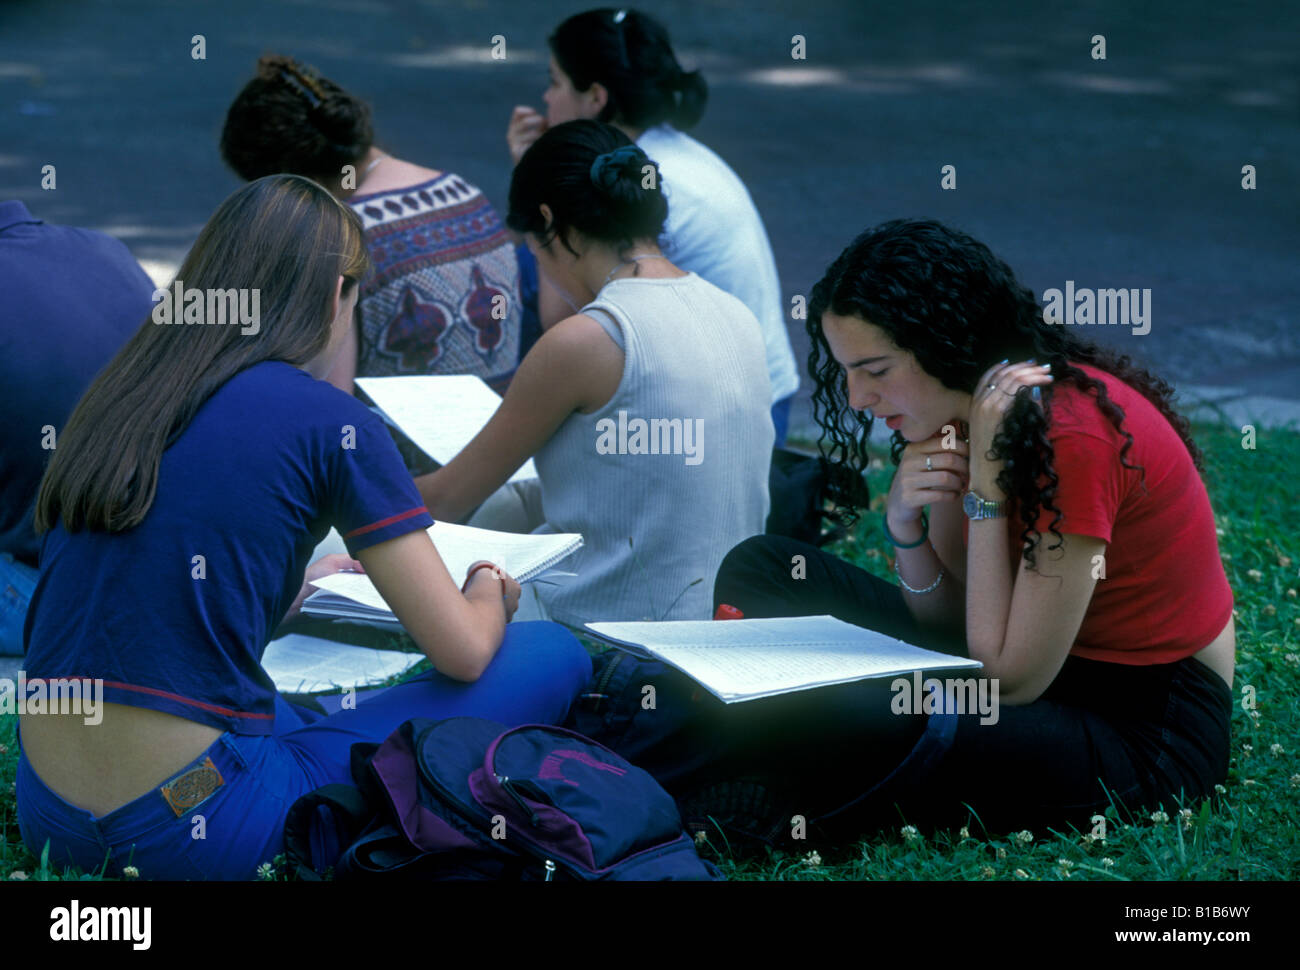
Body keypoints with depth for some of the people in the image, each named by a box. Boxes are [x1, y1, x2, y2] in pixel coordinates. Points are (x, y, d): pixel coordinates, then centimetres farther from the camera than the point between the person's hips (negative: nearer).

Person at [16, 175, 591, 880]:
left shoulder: (117, 395, 10)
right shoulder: (332, 423, -7)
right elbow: (463, 652, -2)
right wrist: (489, 598, 21)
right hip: (194, 830, -7)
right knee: (553, 658, 2)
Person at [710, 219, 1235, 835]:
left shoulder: (1074, 434, -26)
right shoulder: (966, 413, -1)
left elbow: (1009, 681, -23)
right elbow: (944, 616, 6)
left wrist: (987, 486, -24)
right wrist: (905, 525, -14)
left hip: (1147, 731, -9)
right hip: (1038, 664, 9)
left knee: (865, 717, -34)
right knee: (761, 569, 4)